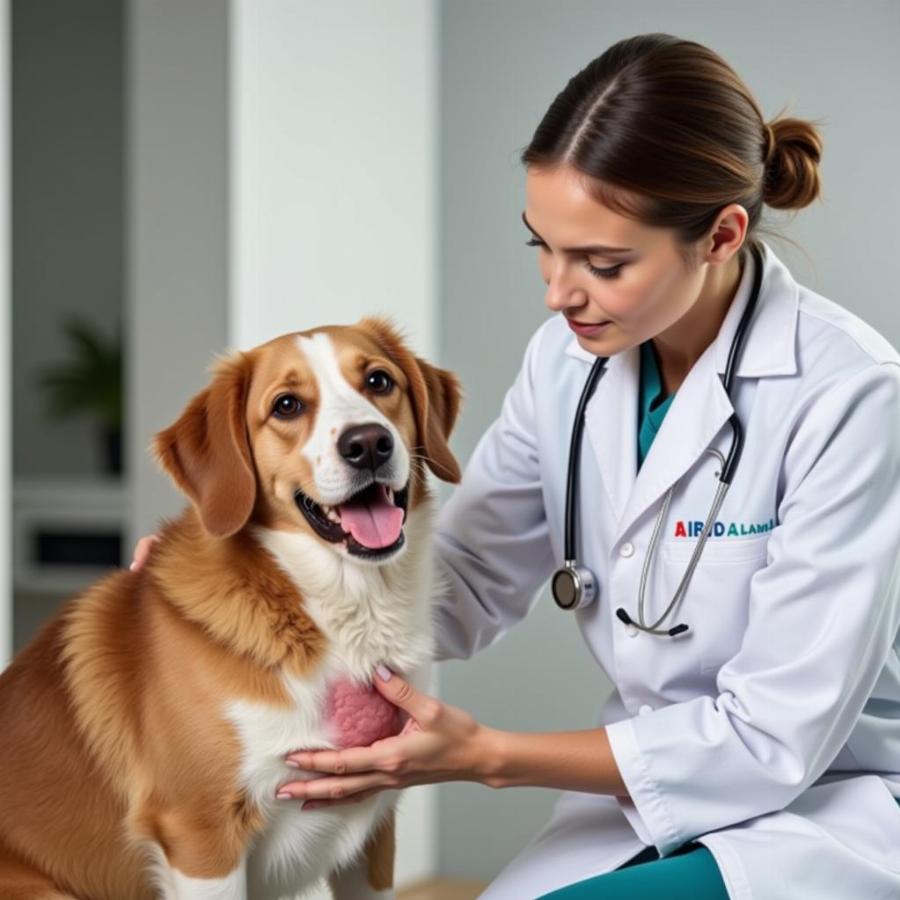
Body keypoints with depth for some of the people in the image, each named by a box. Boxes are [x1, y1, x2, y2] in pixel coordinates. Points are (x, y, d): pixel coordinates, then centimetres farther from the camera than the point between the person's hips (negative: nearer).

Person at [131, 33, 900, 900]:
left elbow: (774, 739, -19)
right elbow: (464, 585, 7)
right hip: (653, 792, 5)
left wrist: (487, 754, -20)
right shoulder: (567, 358, -2)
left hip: (831, 804, -5)